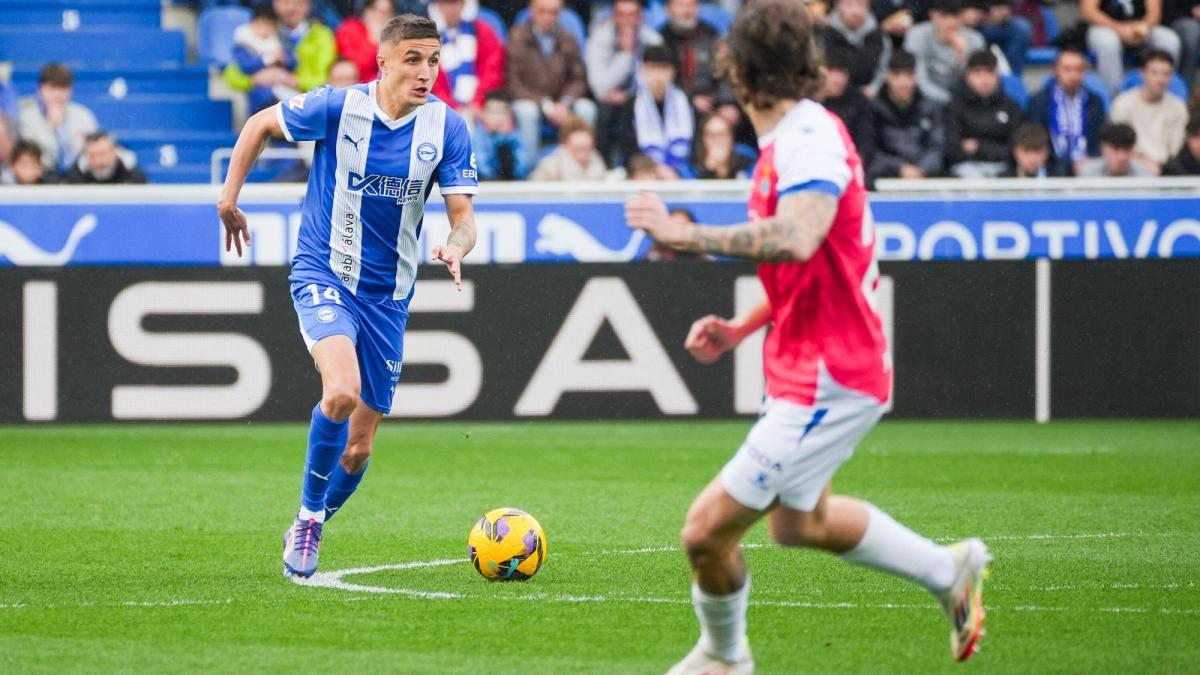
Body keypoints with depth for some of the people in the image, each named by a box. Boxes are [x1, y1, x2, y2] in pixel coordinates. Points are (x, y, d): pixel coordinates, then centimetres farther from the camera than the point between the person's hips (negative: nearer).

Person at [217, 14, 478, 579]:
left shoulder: (446, 128, -8)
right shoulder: (336, 107, -14)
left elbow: (463, 220, -9)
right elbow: (260, 124, 4)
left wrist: (455, 248, -31)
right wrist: (229, 195, 3)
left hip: (388, 295, 3)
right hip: (323, 275, -3)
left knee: (358, 448, 7)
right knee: (343, 391, -31)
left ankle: (307, 531, 35)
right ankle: (308, 513, -9)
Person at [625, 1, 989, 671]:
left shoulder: (810, 138, -22)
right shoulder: (792, 138, 9)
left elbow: (797, 239, -41)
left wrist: (687, 234, -36)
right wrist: (742, 327, 13)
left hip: (828, 382, -11)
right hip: (807, 366, 11)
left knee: (708, 529, -7)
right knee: (798, 521, 29)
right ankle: (950, 571, 42)